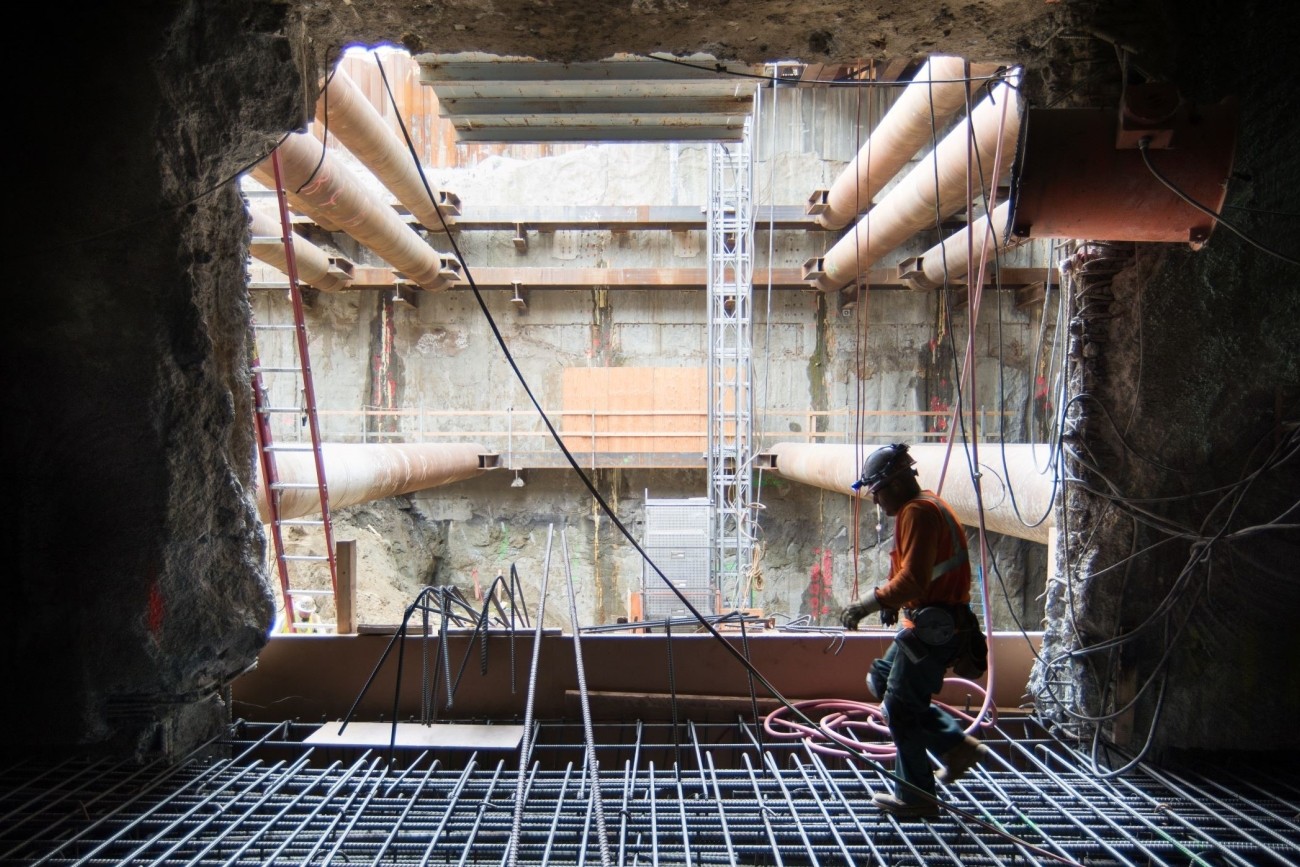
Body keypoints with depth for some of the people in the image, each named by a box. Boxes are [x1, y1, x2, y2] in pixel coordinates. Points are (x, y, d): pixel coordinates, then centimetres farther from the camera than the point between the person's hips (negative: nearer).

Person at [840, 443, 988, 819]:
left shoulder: (918, 511, -18)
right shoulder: (924, 506, 16)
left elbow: (912, 578, -27)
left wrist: (869, 603, -21)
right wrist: (891, 601, 11)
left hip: (932, 627, -11)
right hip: (928, 621, 11)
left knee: (901, 706, -2)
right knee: (882, 681, 18)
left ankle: (915, 796, 10)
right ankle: (957, 744, 20)